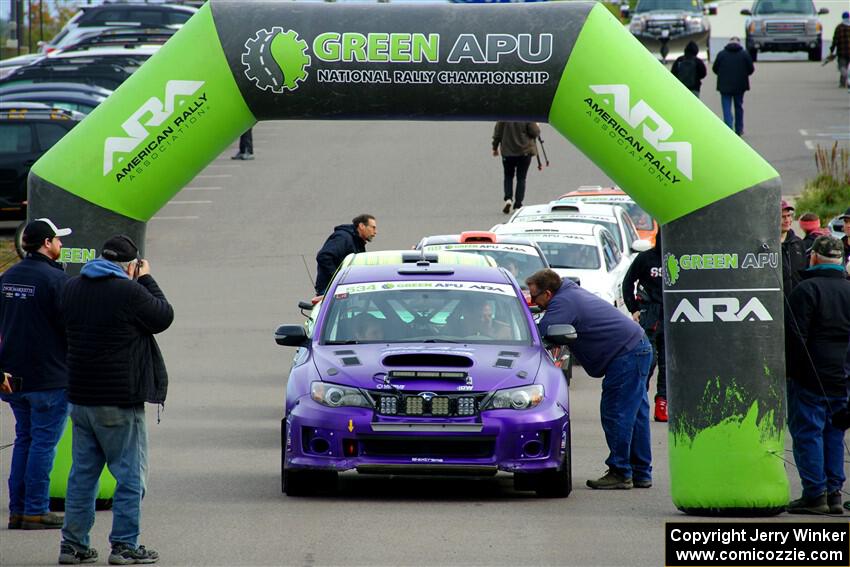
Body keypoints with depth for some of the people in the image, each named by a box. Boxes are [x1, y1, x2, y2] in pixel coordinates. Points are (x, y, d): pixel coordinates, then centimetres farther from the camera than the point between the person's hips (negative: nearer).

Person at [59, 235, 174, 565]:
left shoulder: (72, 288, 5)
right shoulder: (129, 292, -15)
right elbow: (164, 317, -3)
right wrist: (146, 280, 9)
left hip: (80, 398, 6)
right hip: (120, 401, -6)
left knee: (83, 473, 13)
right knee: (130, 475, 2)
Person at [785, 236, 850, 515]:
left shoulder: (806, 290, -9)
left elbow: (795, 335, -14)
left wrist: (790, 369, -7)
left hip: (810, 377, -6)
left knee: (807, 432, -2)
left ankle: (815, 494, -6)